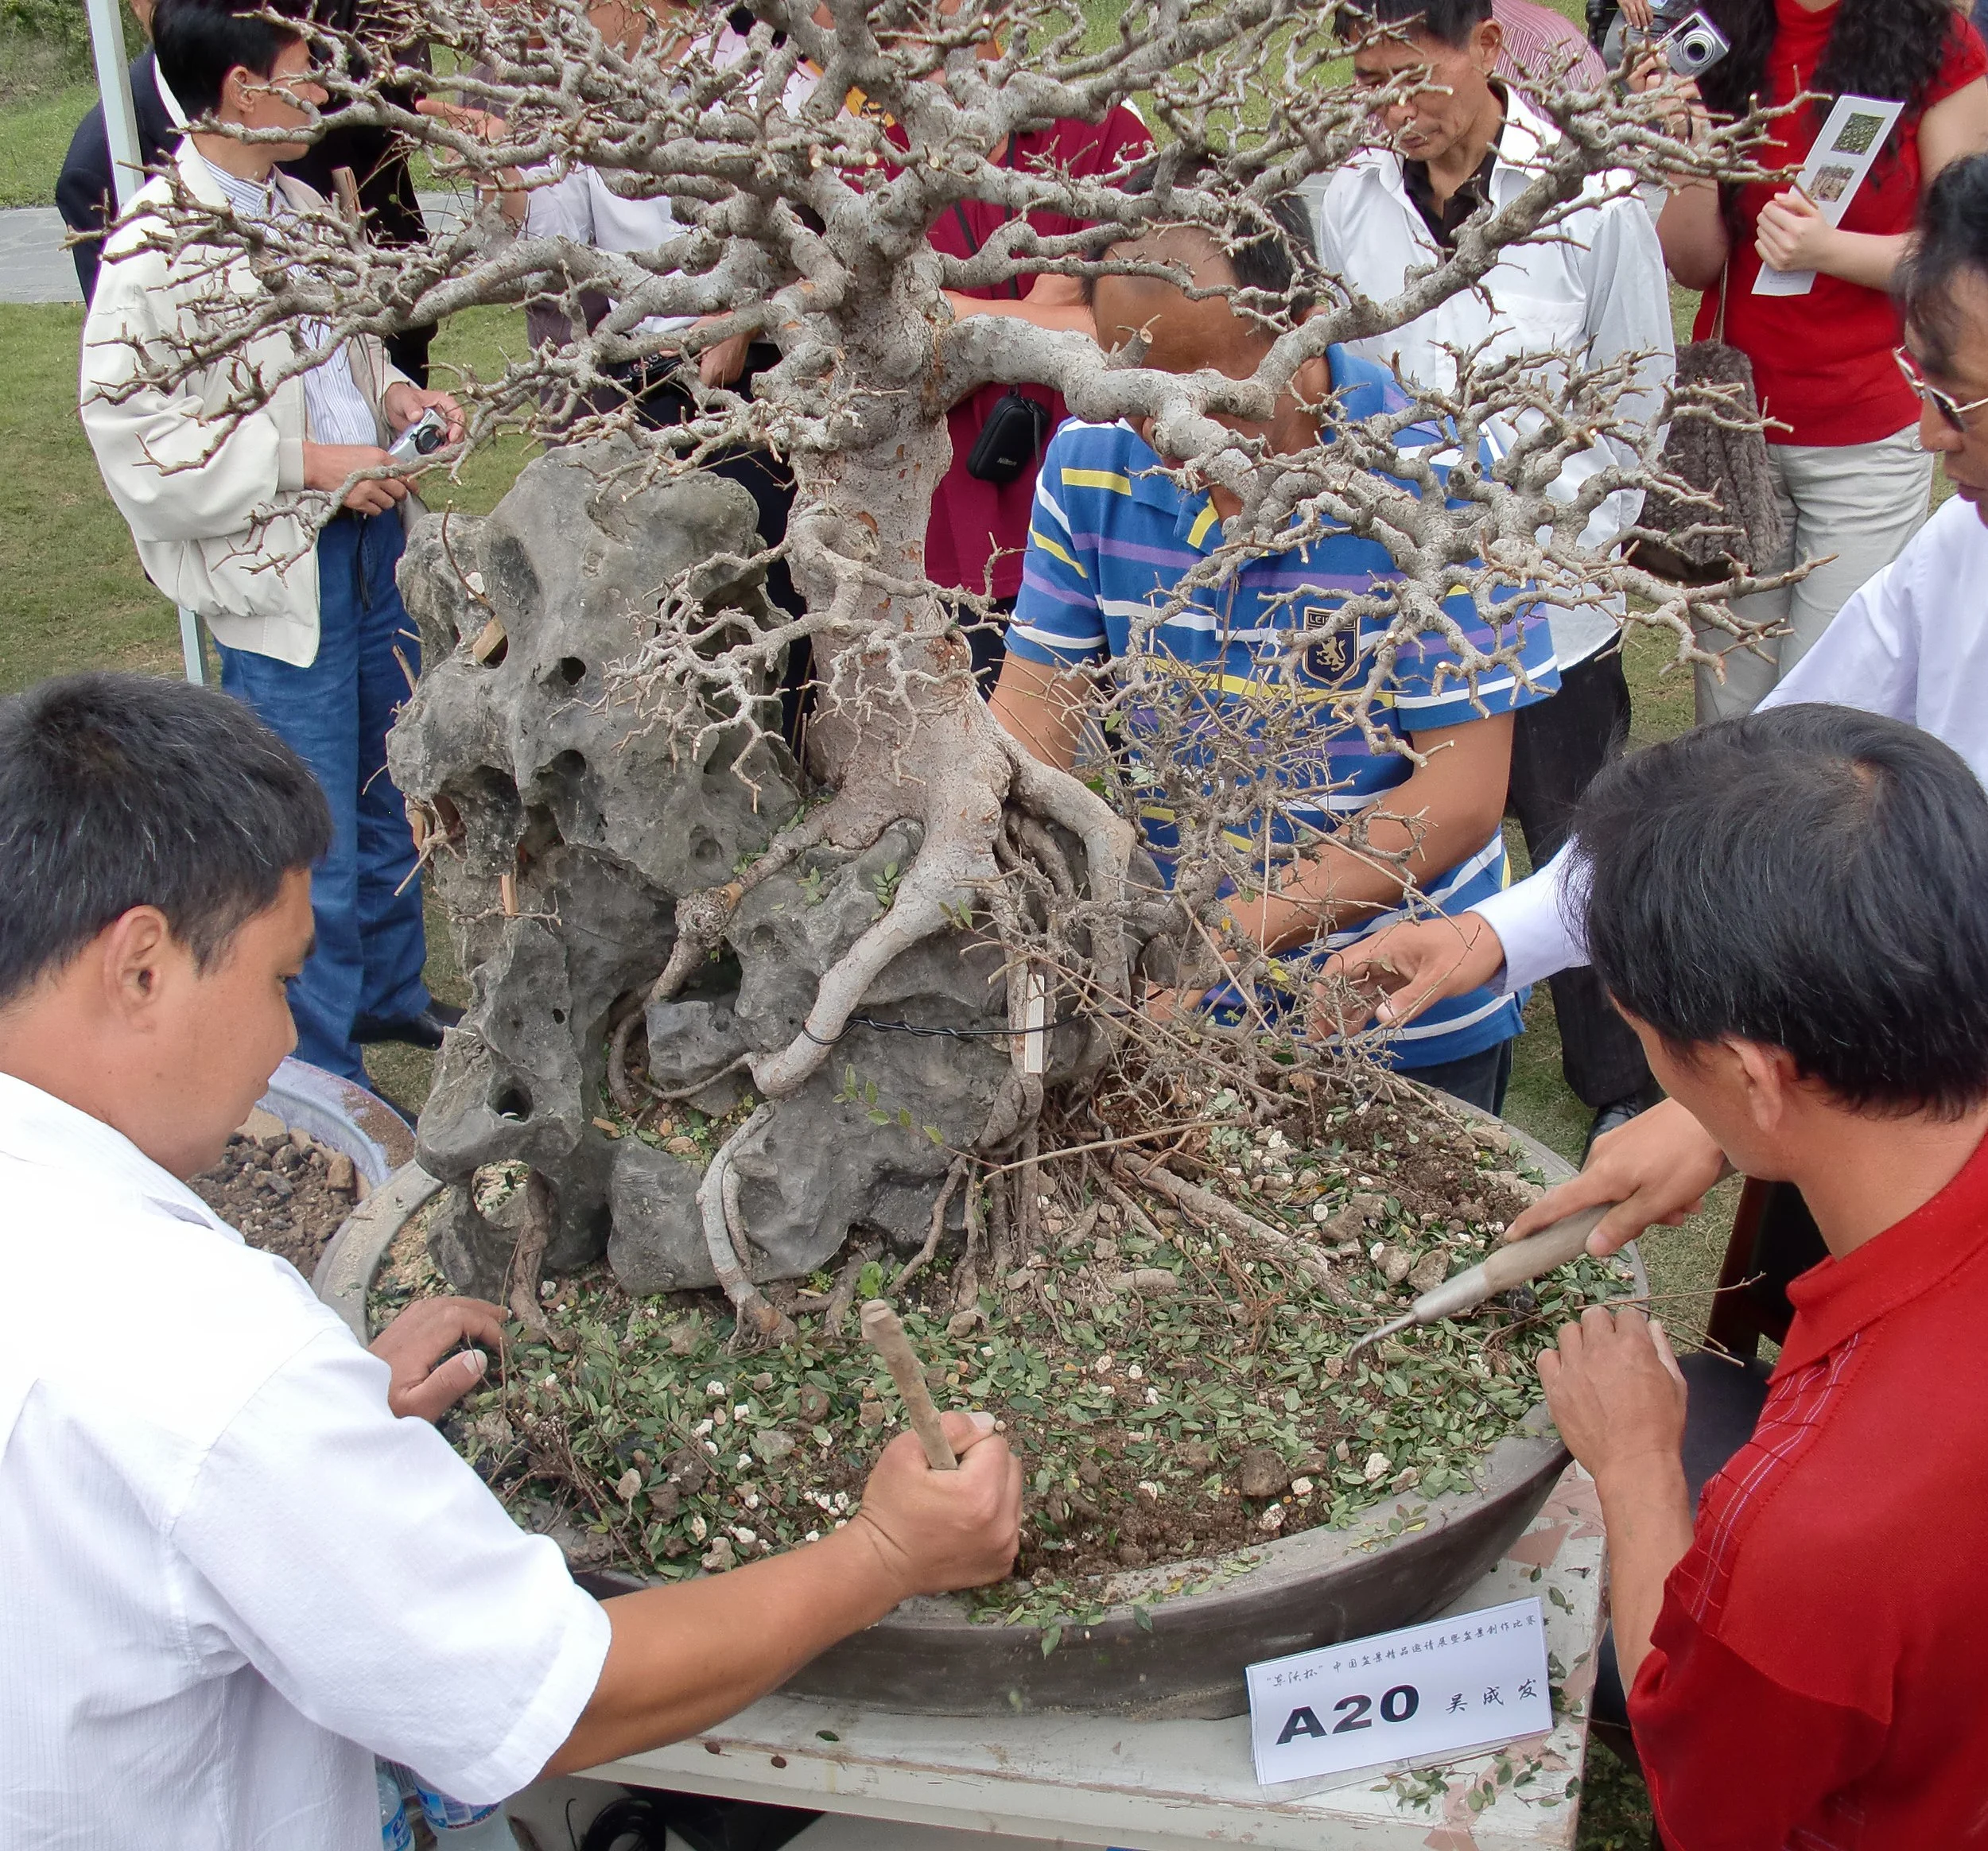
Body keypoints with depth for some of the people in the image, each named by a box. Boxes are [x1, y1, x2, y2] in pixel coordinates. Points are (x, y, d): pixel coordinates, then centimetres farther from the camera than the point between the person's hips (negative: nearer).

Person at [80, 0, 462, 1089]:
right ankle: (324, 1078, 15)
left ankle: (389, 988, 42)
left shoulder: (300, 206, 9)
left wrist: (396, 395, 4)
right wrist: (306, 462, -21)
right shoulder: (154, 246, -17)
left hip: (373, 538, 8)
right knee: (315, 847, 0)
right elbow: (128, 429, -20)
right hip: (278, 577, -8)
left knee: (393, 792, 21)